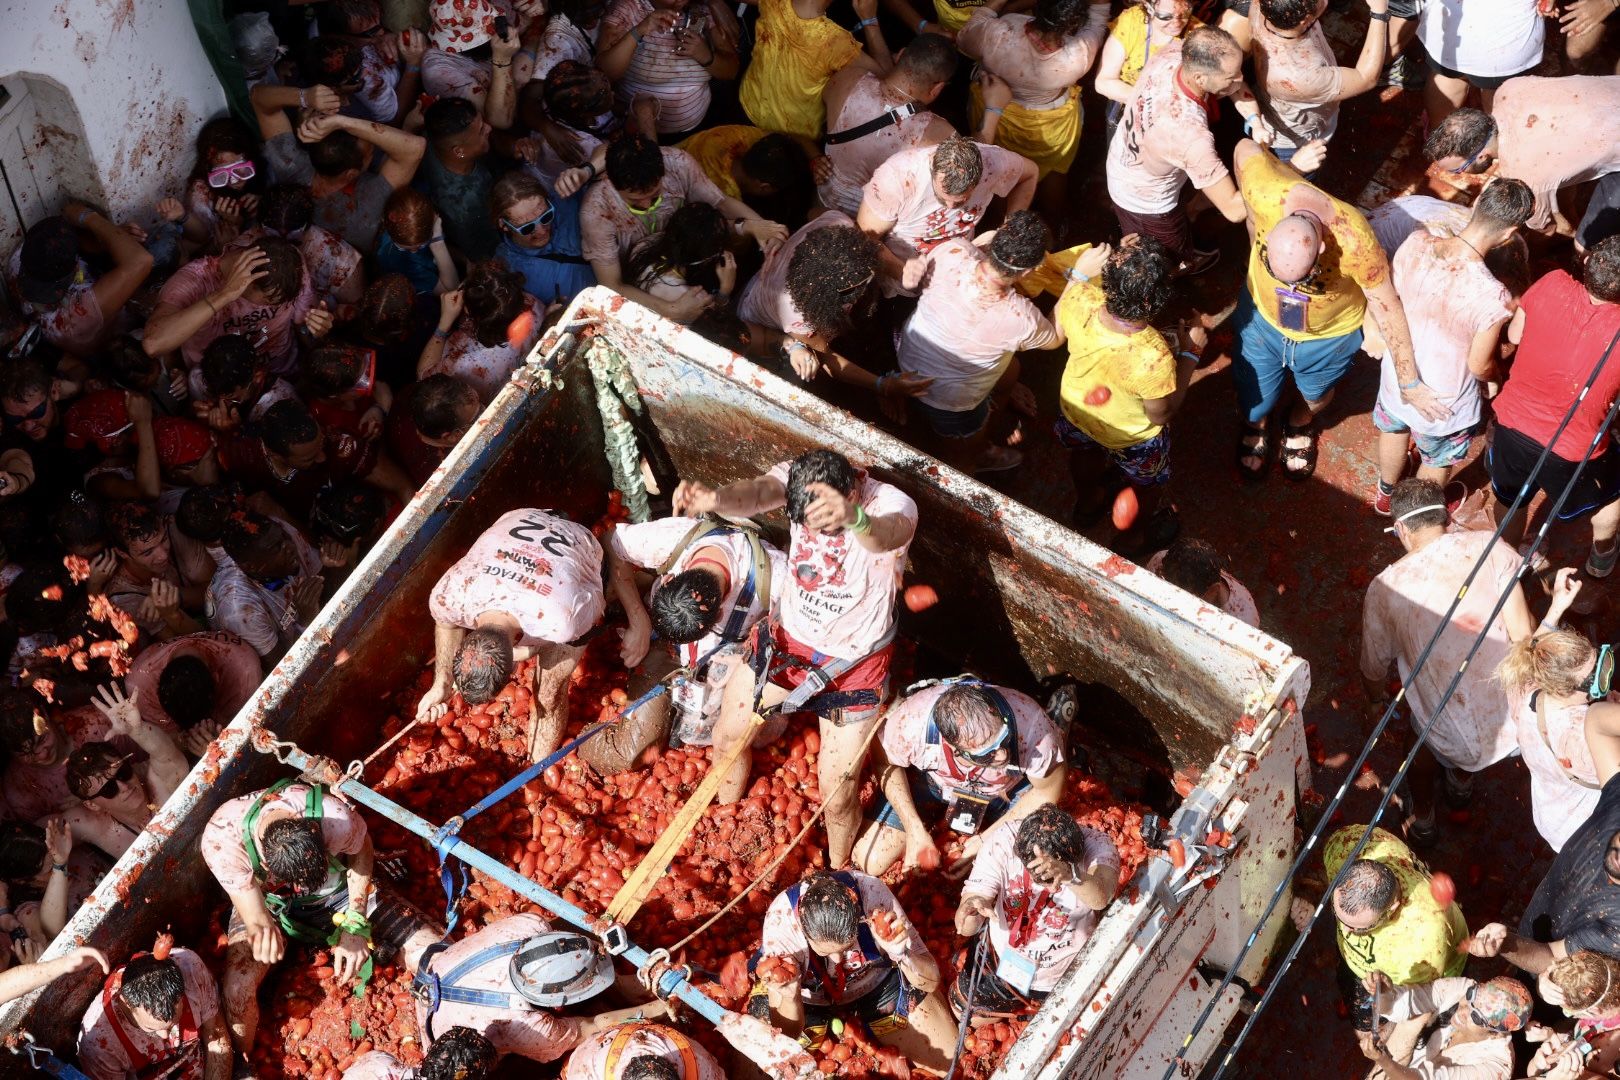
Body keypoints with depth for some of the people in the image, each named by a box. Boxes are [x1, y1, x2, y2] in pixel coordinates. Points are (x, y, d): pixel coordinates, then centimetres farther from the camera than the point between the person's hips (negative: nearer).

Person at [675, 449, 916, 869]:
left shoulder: (893, 506, -32)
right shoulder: (798, 479, -21)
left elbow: (886, 536, -57)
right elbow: (756, 493, -44)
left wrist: (853, 518, -82)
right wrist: (714, 498, -68)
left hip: (852, 665, -4)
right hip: (785, 638, 4)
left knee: (837, 797, 3)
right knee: (726, 739, 18)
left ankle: (837, 873, 36)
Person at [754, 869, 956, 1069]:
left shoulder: (871, 893, -35)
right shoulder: (780, 921, -36)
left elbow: (931, 982, -24)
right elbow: (786, 1033, -28)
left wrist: (901, 953, -44)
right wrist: (788, 996, -50)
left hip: (878, 984, 1)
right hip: (809, 998, 0)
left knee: (945, 1060, -4)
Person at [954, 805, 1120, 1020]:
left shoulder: (1095, 845, -33)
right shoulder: (1002, 846, -30)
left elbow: (1100, 898, -55)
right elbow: (966, 928, -31)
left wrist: (1071, 875, -77)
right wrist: (972, 907, -57)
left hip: (1067, 977, -1)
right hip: (1003, 964, 1)